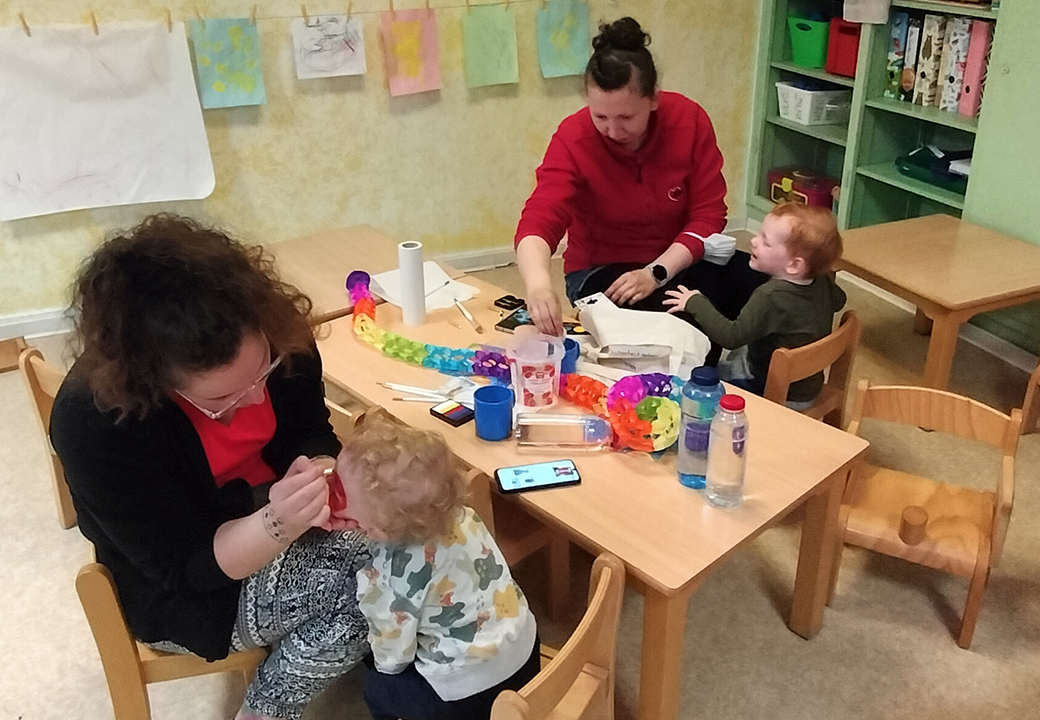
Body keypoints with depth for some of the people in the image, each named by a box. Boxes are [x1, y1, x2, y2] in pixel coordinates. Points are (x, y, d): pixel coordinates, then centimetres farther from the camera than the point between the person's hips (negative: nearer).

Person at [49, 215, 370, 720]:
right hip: (185, 593, -4)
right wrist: (279, 525, -43)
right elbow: (186, 567, -24)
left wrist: (318, 478, -27)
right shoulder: (92, 421, -30)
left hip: (274, 517, 5)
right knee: (361, 586, -24)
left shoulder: (278, 337, -20)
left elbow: (312, 433, -4)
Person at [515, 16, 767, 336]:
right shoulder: (573, 139, -20)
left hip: (680, 259, 3)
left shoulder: (690, 120, -13)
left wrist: (656, 273, -25)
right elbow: (538, 222, -32)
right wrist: (538, 284, -54)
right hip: (602, 269, -3)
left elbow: (708, 214, -10)